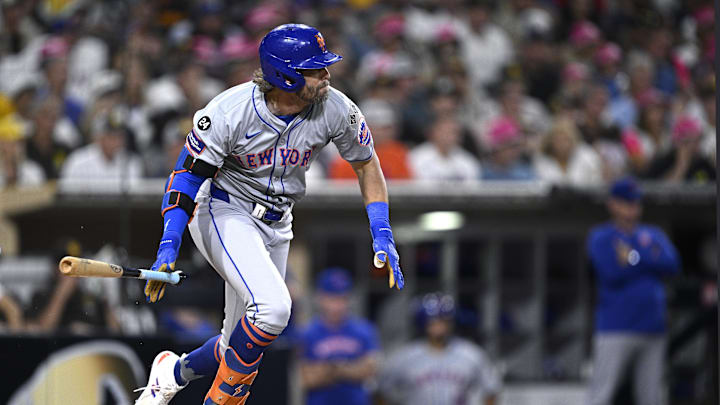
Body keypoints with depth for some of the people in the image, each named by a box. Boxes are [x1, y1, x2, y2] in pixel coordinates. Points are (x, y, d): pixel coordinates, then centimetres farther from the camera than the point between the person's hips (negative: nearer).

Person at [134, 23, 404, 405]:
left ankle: (173, 373, 37)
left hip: (275, 227, 5)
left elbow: (365, 163, 3)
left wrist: (382, 234, -2)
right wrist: (169, 247, -27)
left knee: (240, 346, 8)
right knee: (271, 309, -29)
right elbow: (188, 173, -17)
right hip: (223, 212, -5)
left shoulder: (336, 110, -14)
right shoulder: (229, 112, -25)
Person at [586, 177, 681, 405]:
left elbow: (672, 265, -2)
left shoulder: (654, 235, 16)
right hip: (615, 332, -5)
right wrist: (651, 260, -6)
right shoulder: (600, 237, 1)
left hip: (652, 331, 5)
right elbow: (613, 274, -13)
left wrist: (634, 257, -9)